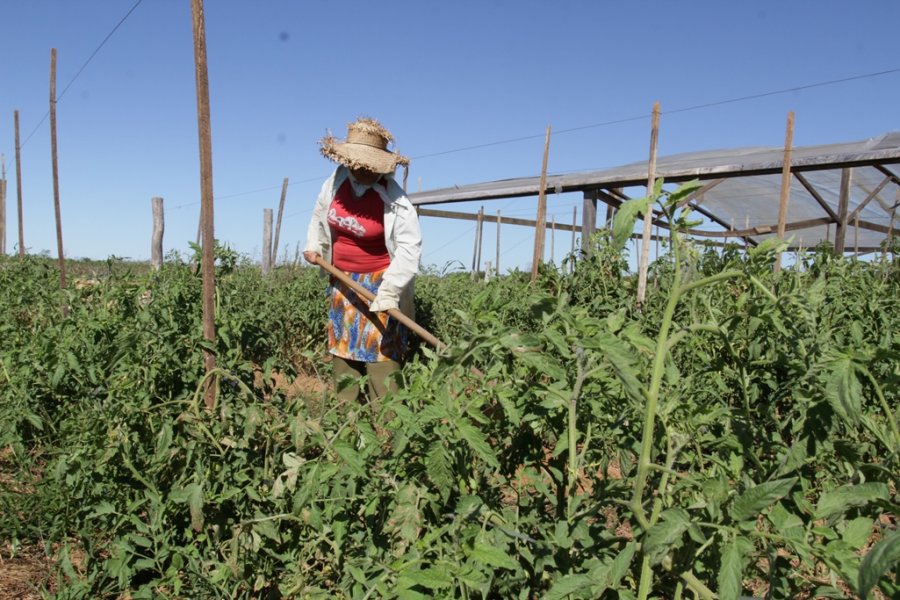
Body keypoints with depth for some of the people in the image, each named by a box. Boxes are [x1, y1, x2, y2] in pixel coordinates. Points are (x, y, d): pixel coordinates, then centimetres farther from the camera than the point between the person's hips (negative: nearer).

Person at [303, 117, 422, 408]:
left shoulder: (395, 201, -22)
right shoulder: (336, 181, -4)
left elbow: (409, 248, -26)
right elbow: (319, 215, 17)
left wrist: (389, 291, -30)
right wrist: (314, 246, 9)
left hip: (378, 281, -7)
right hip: (342, 280, 7)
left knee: (379, 349, -10)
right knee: (342, 344, 14)